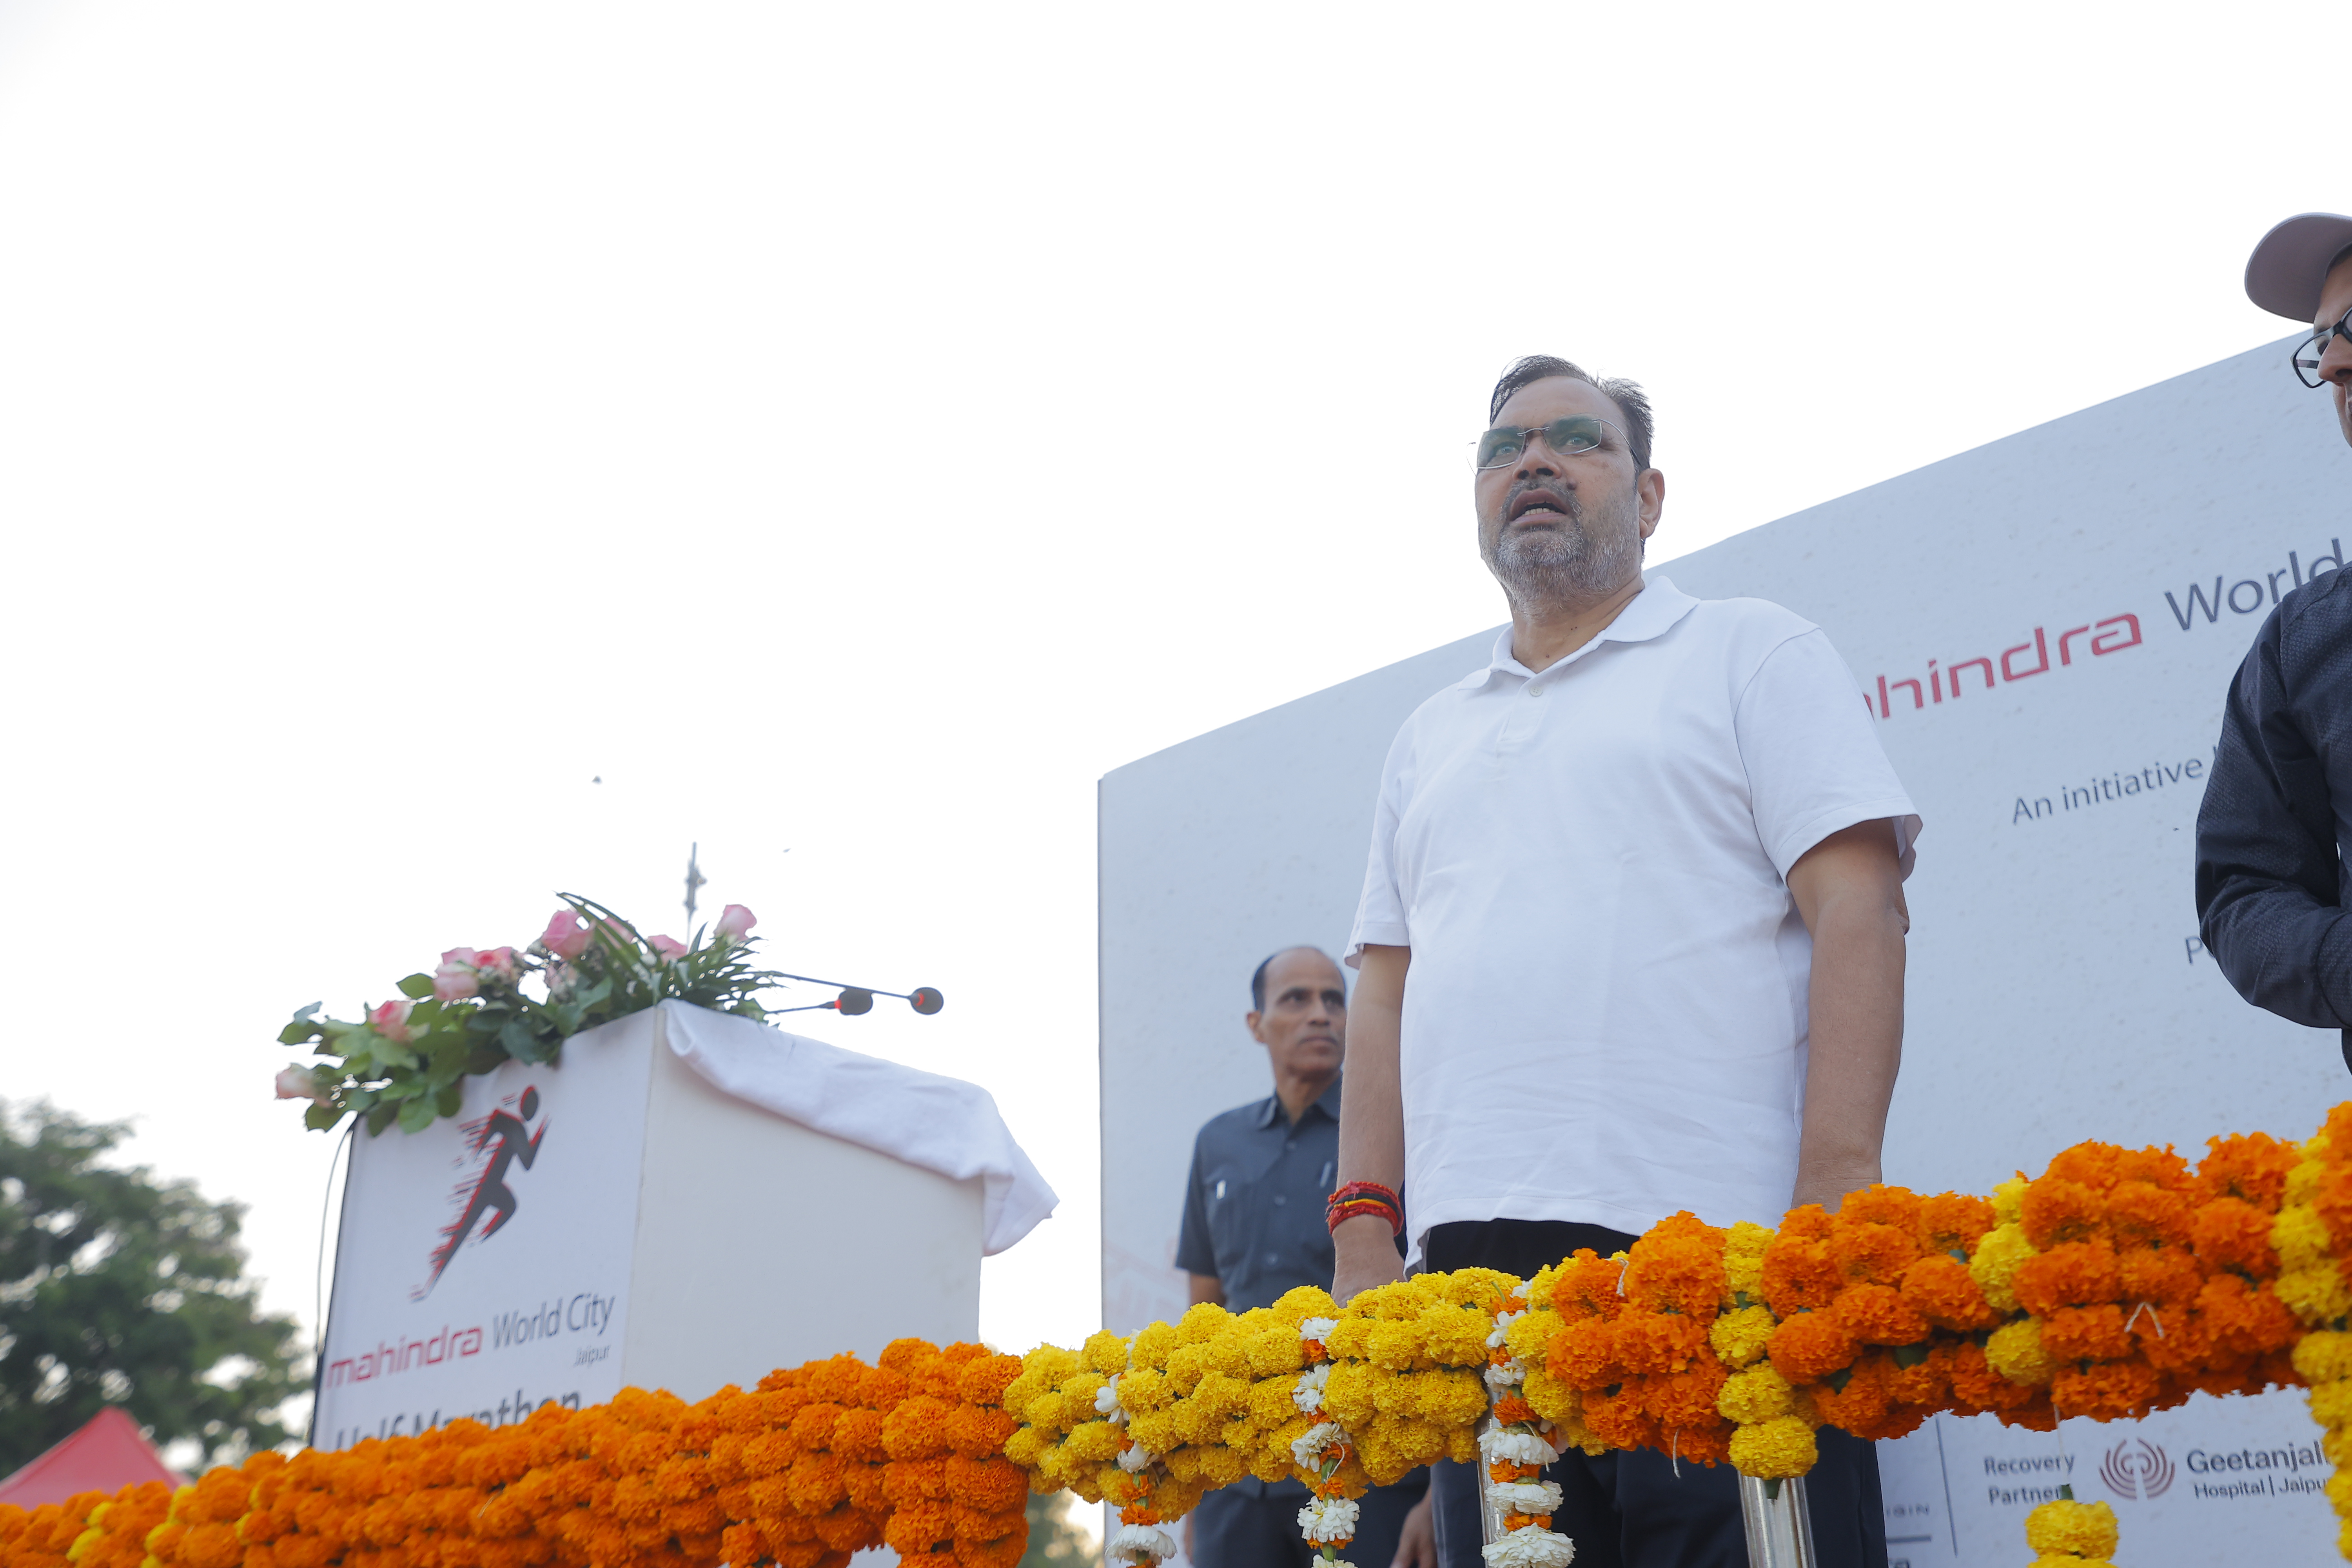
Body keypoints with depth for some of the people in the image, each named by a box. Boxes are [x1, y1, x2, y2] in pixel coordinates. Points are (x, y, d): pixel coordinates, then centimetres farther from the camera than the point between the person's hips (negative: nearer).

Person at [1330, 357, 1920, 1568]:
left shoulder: (1752, 653, 8)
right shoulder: (1429, 739, 22)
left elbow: (1857, 910, -3)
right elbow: (1387, 988, 19)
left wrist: (1834, 1203, -14)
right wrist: (1362, 1231, 7)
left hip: (1718, 1245, -4)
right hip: (1476, 1270, 5)